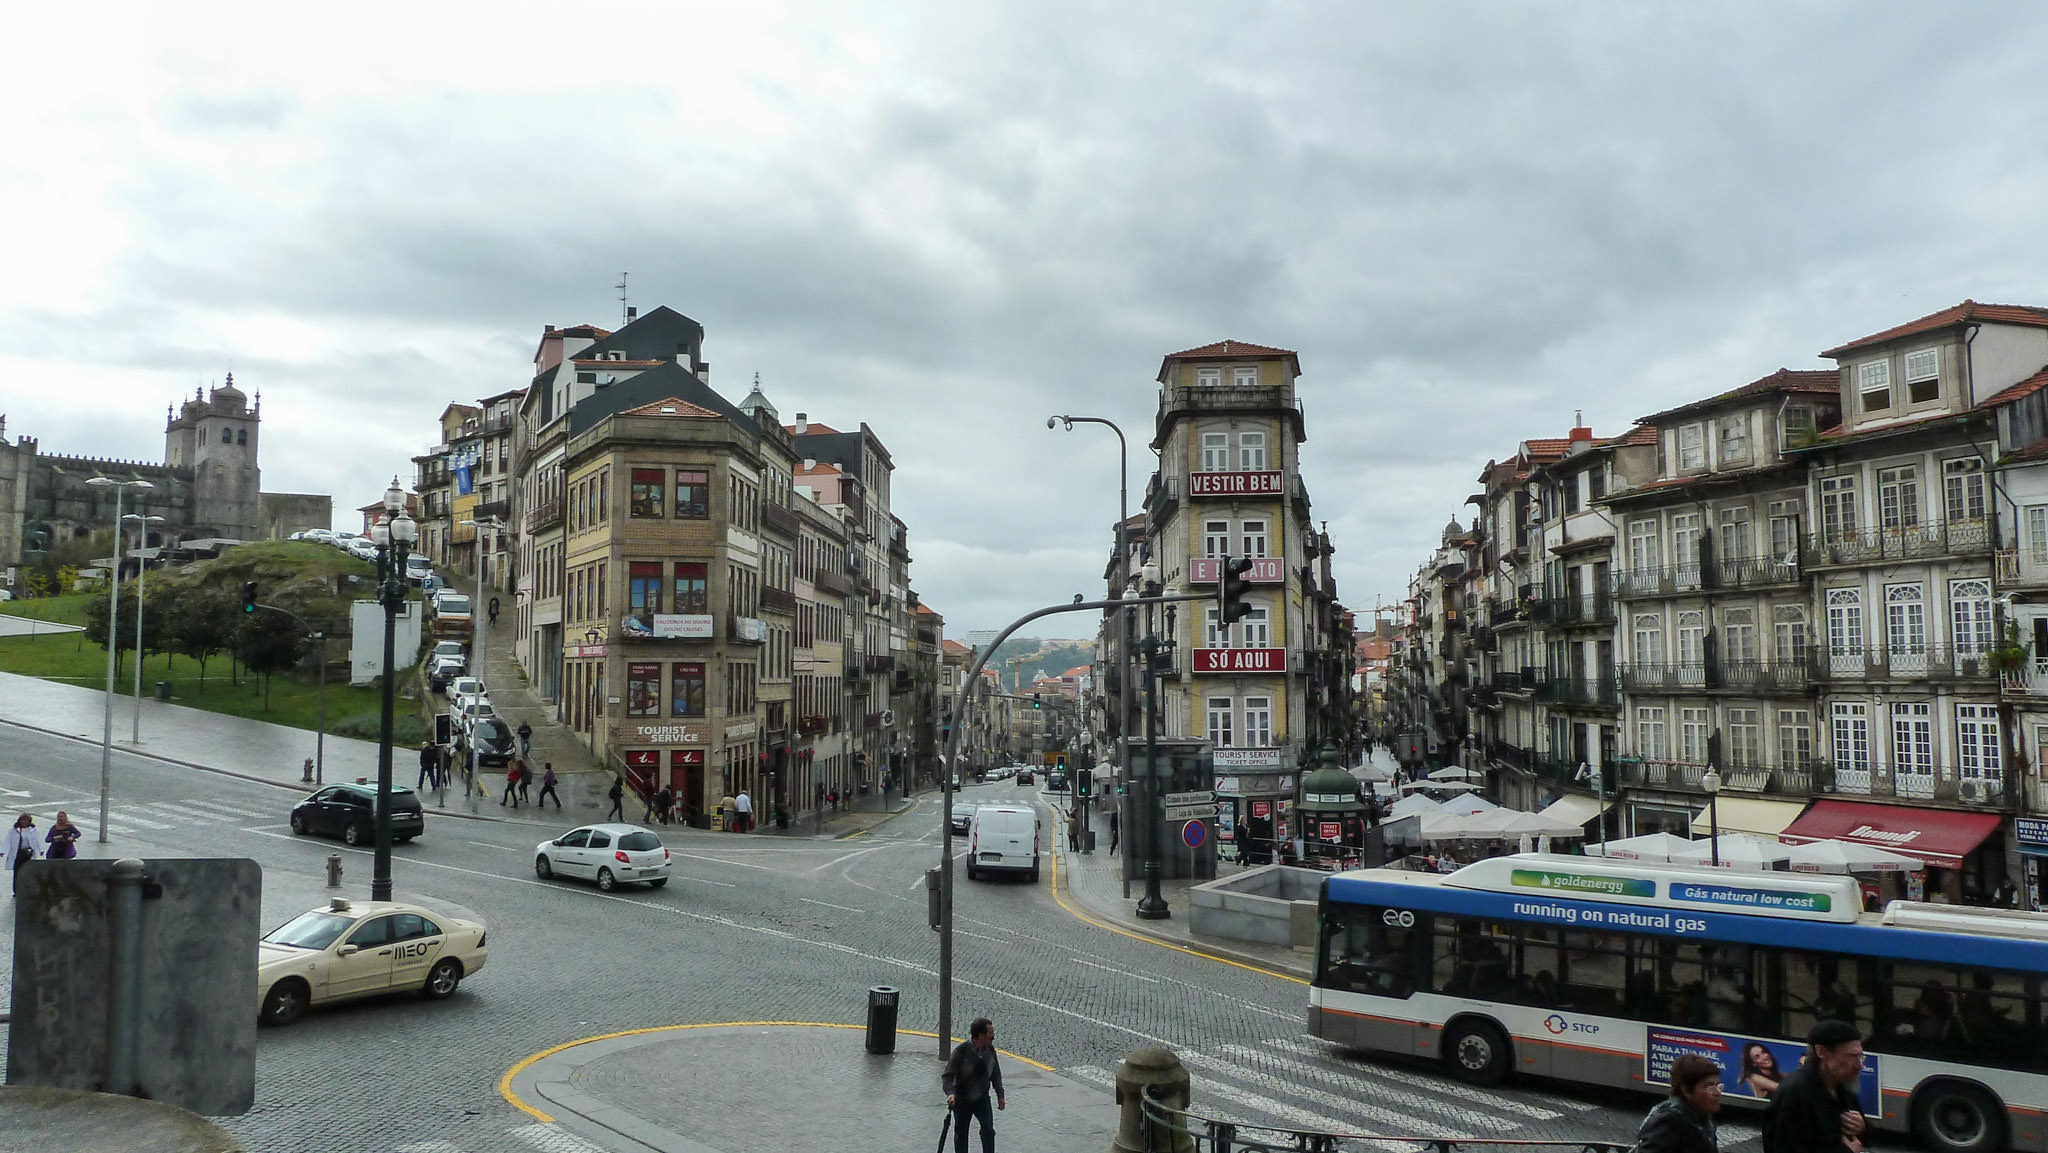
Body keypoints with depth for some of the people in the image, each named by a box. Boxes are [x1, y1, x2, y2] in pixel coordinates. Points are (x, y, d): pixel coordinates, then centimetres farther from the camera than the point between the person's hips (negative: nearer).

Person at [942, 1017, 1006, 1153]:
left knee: (988, 1129, -12)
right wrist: (950, 1093, -35)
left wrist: (1000, 1095, 7)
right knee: (961, 1133, 11)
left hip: (982, 1099, 3)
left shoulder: (990, 1050, -7)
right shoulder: (961, 1051, -21)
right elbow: (947, 1075, -18)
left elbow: (995, 1074, 7)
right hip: (962, 1100, -3)